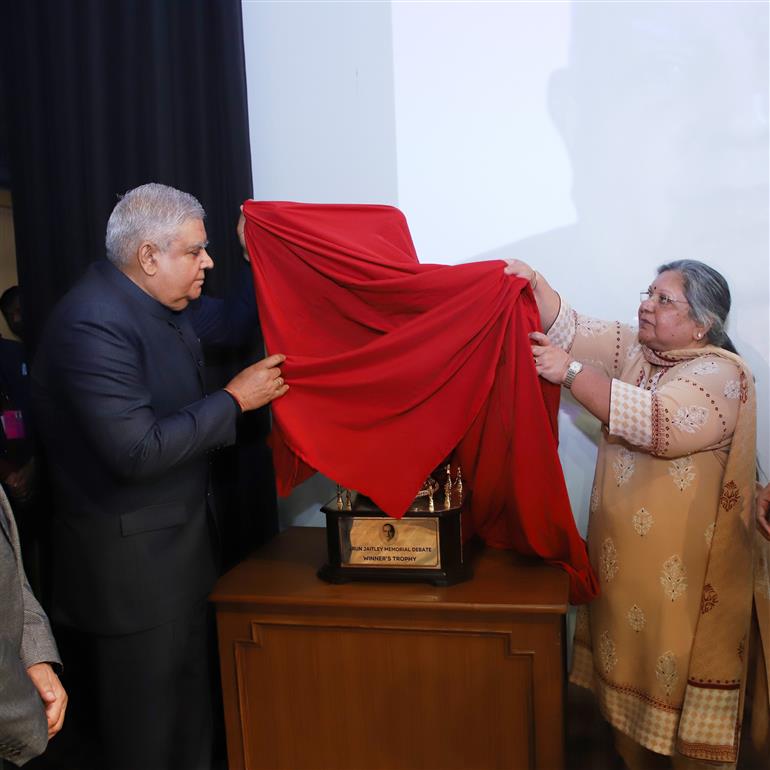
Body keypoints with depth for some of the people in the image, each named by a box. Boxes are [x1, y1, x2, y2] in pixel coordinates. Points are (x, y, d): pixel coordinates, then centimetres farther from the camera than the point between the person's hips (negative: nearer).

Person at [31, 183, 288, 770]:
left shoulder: (155, 302, 5)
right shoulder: (93, 324, -25)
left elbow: (229, 323, 20)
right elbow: (136, 451, -30)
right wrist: (234, 400, -21)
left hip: (177, 545, 10)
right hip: (131, 563, -9)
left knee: (190, 705, 24)